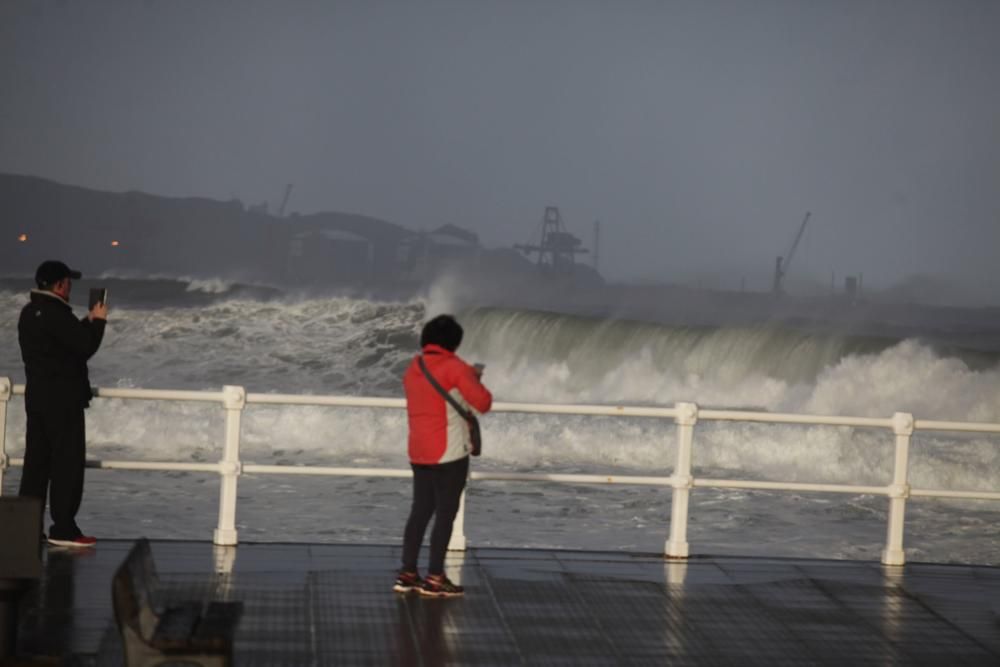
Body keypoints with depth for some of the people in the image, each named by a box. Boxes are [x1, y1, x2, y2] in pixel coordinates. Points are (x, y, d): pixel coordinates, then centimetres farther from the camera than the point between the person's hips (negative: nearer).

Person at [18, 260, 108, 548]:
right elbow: (85, 347, -18)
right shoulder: (55, 314, -18)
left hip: (37, 395, 9)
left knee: (37, 461, 11)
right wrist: (98, 321, -3)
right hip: (62, 398, -9)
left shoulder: (30, 313, 12)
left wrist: (87, 321, 16)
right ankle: (63, 529, -4)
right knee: (68, 462, -4)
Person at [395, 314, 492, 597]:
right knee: (445, 514, 0)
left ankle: (407, 574, 11)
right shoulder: (454, 367, -11)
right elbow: (483, 404, -13)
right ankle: (434, 578, 0)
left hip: (418, 453, 7)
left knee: (420, 511, 12)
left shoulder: (413, 369, 11)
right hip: (449, 454, -7)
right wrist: (475, 380, 5)